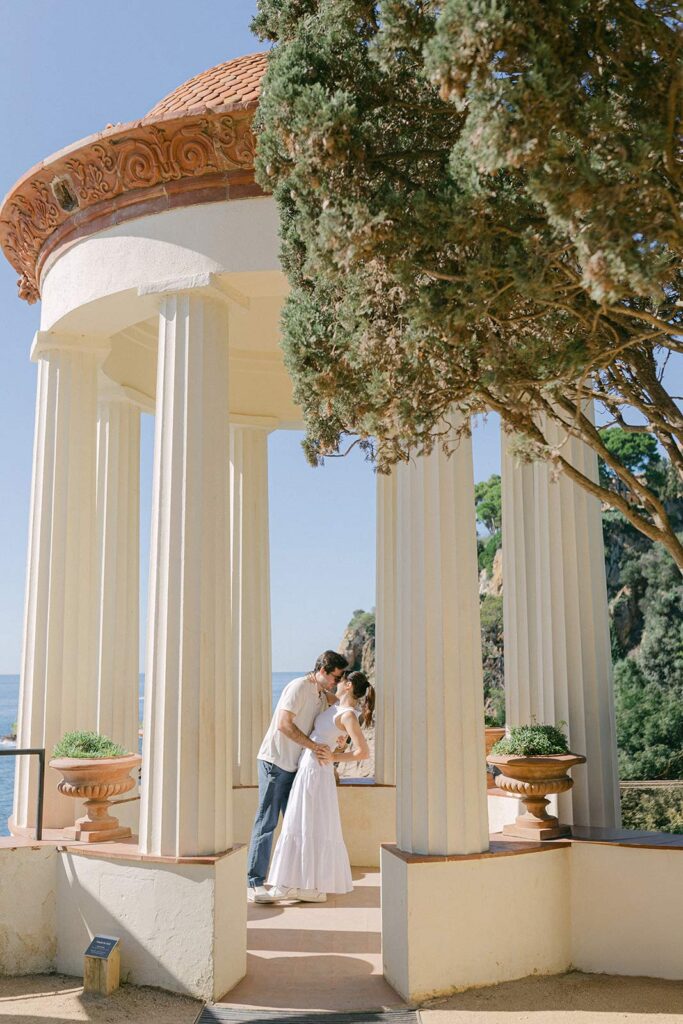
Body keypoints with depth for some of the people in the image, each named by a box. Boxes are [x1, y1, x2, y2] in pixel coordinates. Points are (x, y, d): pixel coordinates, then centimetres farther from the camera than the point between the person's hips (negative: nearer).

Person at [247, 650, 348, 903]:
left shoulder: (322, 695, 13)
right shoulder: (298, 687, -14)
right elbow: (284, 724, -23)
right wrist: (314, 746, -24)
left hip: (295, 766, 9)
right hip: (275, 761, -9)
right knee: (267, 821, -9)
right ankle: (255, 883, -7)